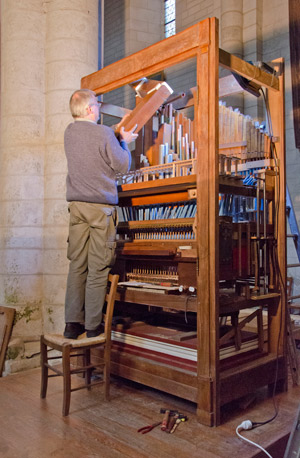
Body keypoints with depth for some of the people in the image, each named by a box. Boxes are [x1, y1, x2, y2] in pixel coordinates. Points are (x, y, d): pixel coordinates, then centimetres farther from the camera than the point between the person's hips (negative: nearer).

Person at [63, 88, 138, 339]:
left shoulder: (70, 131, 9)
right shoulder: (104, 133, -11)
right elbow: (123, 166, -4)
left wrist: (120, 138, 24)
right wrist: (124, 142, 11)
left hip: (76, 204, 6)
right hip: (101, 207, -6)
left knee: (77, 265, 8)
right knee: (98, 268, 0)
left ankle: (72, 323, 12)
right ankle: (93, 326, 7)